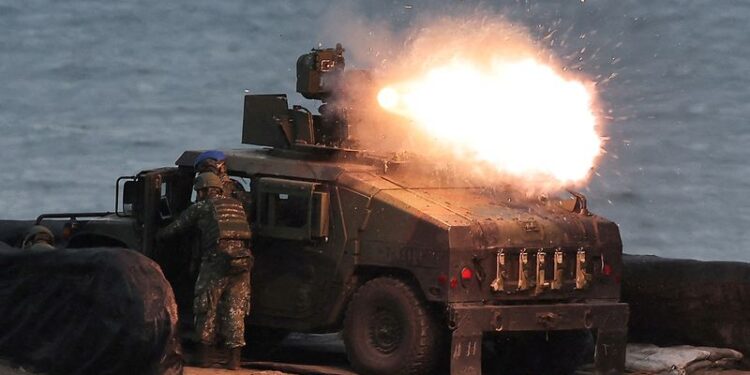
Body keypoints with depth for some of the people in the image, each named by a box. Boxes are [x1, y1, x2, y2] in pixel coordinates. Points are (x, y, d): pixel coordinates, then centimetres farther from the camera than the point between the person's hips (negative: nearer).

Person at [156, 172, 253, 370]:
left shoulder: (201, 207, 8)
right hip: (242, 262, 4)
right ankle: (234, 358, 4)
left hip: (216, 261, -4)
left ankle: (205, 355, 12)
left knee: (206, 310, 9)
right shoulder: (237, 205, 21)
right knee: (234, 311, 8)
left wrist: (157, 235, 33)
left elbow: (175, 228, 14)